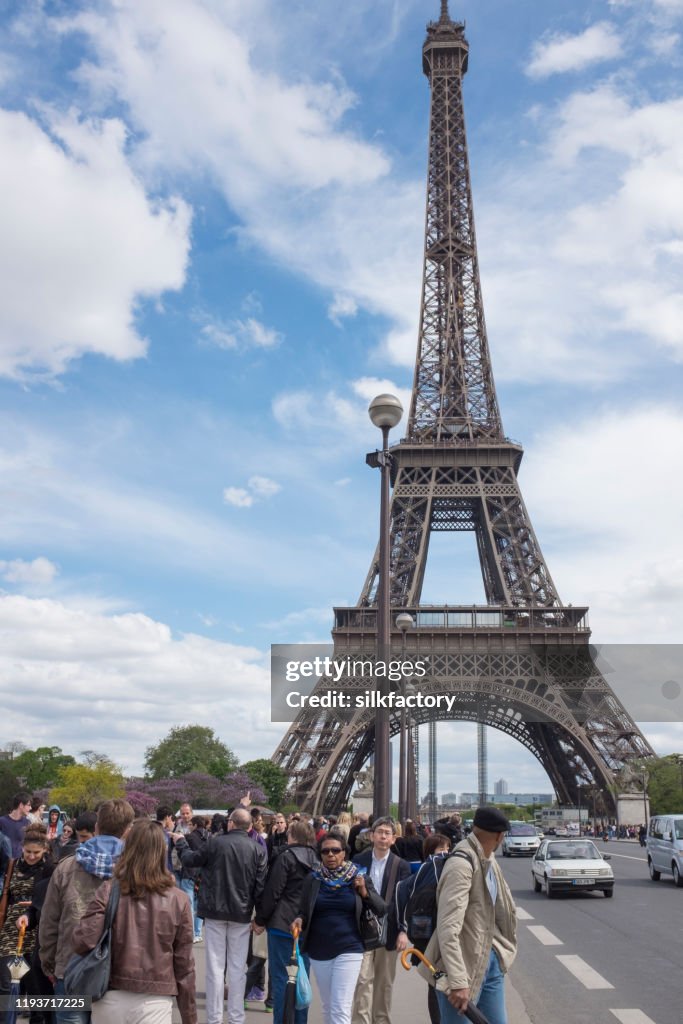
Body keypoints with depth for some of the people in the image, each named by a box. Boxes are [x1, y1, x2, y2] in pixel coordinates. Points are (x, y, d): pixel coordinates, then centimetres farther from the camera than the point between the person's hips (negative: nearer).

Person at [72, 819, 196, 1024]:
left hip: (111, 998, 1)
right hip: (155, 1001, 0)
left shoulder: (108, 892, -6)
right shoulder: (178, 900, -3)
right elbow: (184, 964, 1)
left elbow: (83, 942, -14)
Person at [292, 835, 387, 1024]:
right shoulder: (312, 879, 0)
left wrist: (365, 892, -16)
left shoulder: (358, 877, -2)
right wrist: (299, 920, -14)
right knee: (327, 1007, 15)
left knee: (340, 1009, -8)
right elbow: (304, 911, 8)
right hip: (319, 950, 3)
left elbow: (382, 909, 1)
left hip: (348, 950, -2)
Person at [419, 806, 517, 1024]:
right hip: (464, 966, -8)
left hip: (491, 960, 8)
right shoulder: (461, 864, -22)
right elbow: (448, 928, -27)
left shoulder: (489, 860, 6)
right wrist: (458, 981, -30)